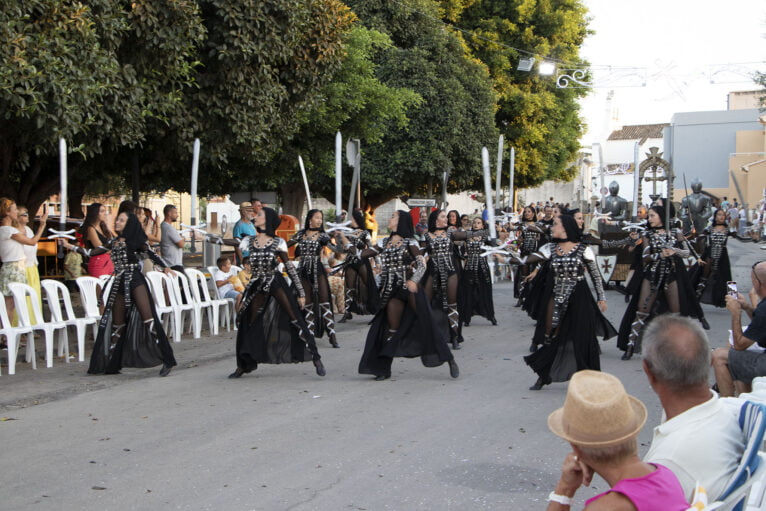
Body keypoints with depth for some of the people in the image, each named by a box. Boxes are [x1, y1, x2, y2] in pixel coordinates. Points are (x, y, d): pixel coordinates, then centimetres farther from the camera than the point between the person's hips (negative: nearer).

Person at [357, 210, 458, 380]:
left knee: (426, 324, -6)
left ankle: (450, 360, 3)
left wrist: (414, 280, -26)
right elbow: (364, 254, 11)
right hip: (391, 292, 5)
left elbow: (422, 264, -13)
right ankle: (383, 369, 9)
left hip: (408, 289, -5)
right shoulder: (384, 242, 14)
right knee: (390, 331, 4)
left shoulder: (410, 243, -3)